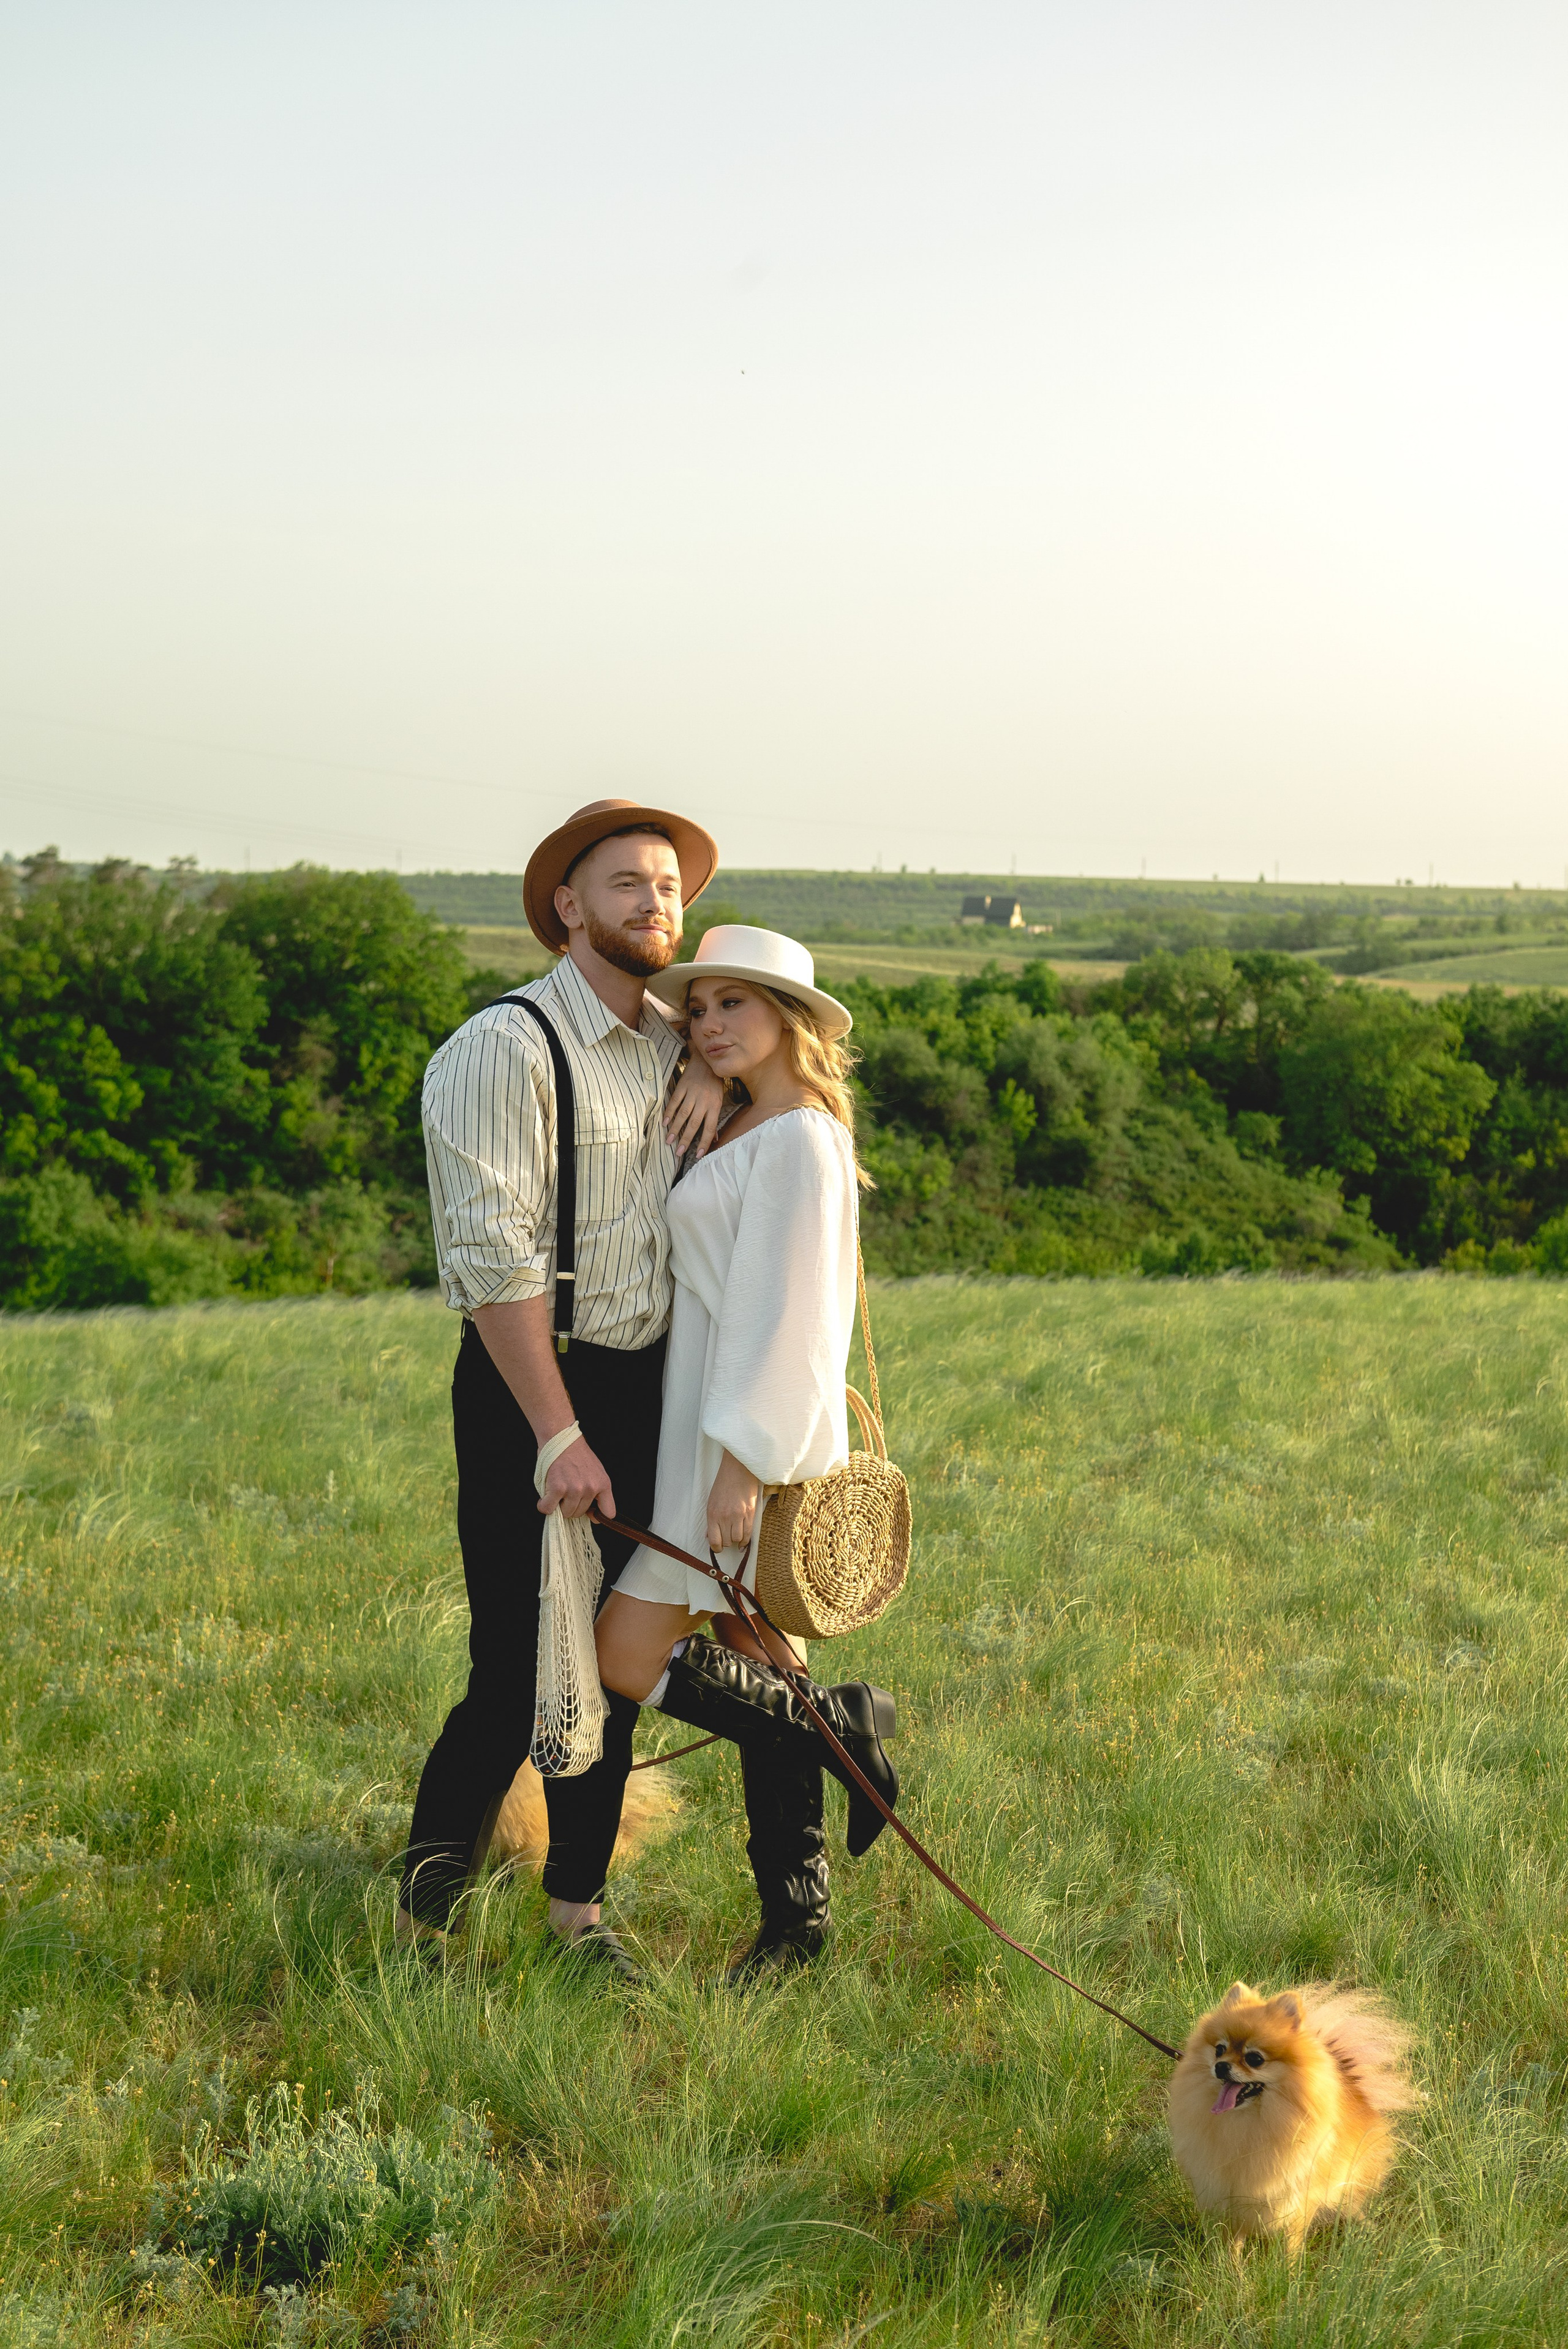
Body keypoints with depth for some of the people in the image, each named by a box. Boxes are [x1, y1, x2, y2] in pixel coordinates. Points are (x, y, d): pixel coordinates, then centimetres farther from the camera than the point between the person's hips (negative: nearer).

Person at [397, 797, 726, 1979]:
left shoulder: (672, 1043, 9)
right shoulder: (504, 1049, -14)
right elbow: (494, 1256, -18)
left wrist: (723, 1067, 2)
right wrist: (559, 1437, -20)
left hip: (646, 1386, 7)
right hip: (529, 1387, -7)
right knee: (519, 1672, -5)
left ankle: (577, 1904, 24)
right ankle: (425, 1911, 12)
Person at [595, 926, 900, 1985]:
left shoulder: (798, 1141, -14)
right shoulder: (746, 1134, 16)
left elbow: (783, 1310, -20)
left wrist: (743, 1461, -23)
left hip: (751, 1435, -10)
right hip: (718, 1432, 10)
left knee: (630, 1660, -10)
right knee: (754, 1678, 10)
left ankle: (841, 1724, 1)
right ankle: (796, 1918, 15)